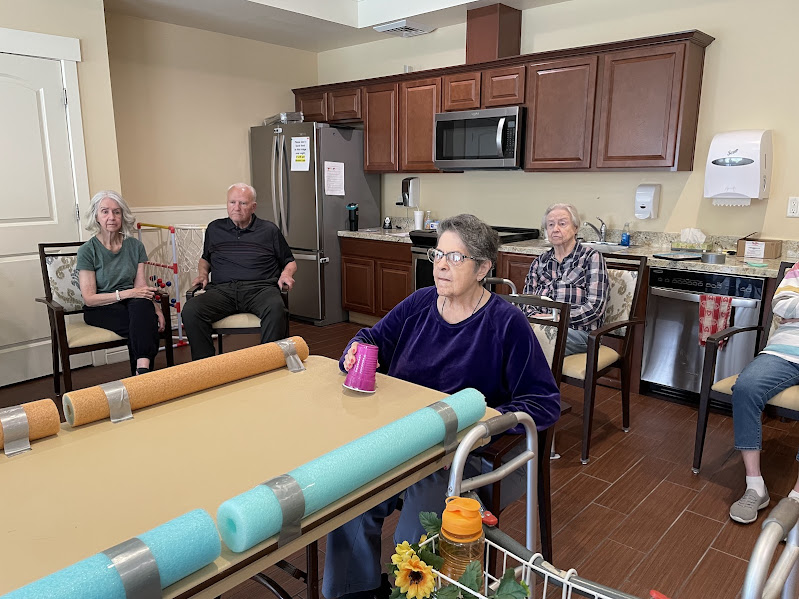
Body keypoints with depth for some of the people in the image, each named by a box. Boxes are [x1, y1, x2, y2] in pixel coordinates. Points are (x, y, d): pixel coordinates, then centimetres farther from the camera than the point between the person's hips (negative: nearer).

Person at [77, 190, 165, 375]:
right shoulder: (87, 251, -4)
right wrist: (126, 293, -22)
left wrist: (156, 308, -18)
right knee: (145, 326, -35)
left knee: (141, 304, -37)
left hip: (132, 304, 3)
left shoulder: (134, 246, 7)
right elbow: (89, 298, -8)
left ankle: (143, 370, -45)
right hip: (100, 310, -3)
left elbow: (141, 287, 2)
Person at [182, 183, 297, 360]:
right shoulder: (215, 229, 24)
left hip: (260, 288, -2)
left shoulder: (269, 230, 17)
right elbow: (205, 258, 38)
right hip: (222, 289, 2)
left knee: (275, 309, -38)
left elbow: (290, 262, 24)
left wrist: (286, 274, 2)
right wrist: (203, 274, 16)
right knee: (190, 310, -28)